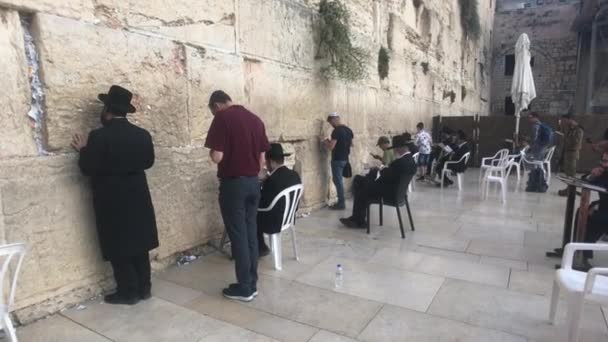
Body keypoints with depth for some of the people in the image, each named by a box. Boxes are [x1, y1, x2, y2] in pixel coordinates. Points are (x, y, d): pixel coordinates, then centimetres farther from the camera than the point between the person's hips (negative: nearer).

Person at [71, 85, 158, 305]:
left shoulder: (99, 136, -15)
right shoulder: (142, 134, 0)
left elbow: (88, 169, -12)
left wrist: (83, 150, 4)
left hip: (112, 201, -5)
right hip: (138, 198, 5)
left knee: (118, 248, 7)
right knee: (139, 243, 14)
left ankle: (128, 292, 15)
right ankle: (143, 288, 23)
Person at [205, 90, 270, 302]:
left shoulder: (222, 118, -10)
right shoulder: (255, 119, 9)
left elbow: (217, 157, -16)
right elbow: (262, 158, 11)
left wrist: (212, 152, 5)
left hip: (233, 183, -6)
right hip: (253, 182, 7)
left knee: (238, 235, 2)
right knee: (251, 233, 12)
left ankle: (244, 288, 13)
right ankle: (252, 284, 22)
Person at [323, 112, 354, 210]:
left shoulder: (336, 131, -18)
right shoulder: (348, 130, 9)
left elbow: (331, 147, -21)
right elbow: (351, 144, 18)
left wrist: (326, 142, -2)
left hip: (337, 159, -9)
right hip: (345, 159, 9)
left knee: (338, 181, 0)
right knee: (339, 180, 17)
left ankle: (341, 203, 5)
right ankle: (341, 201, 23)